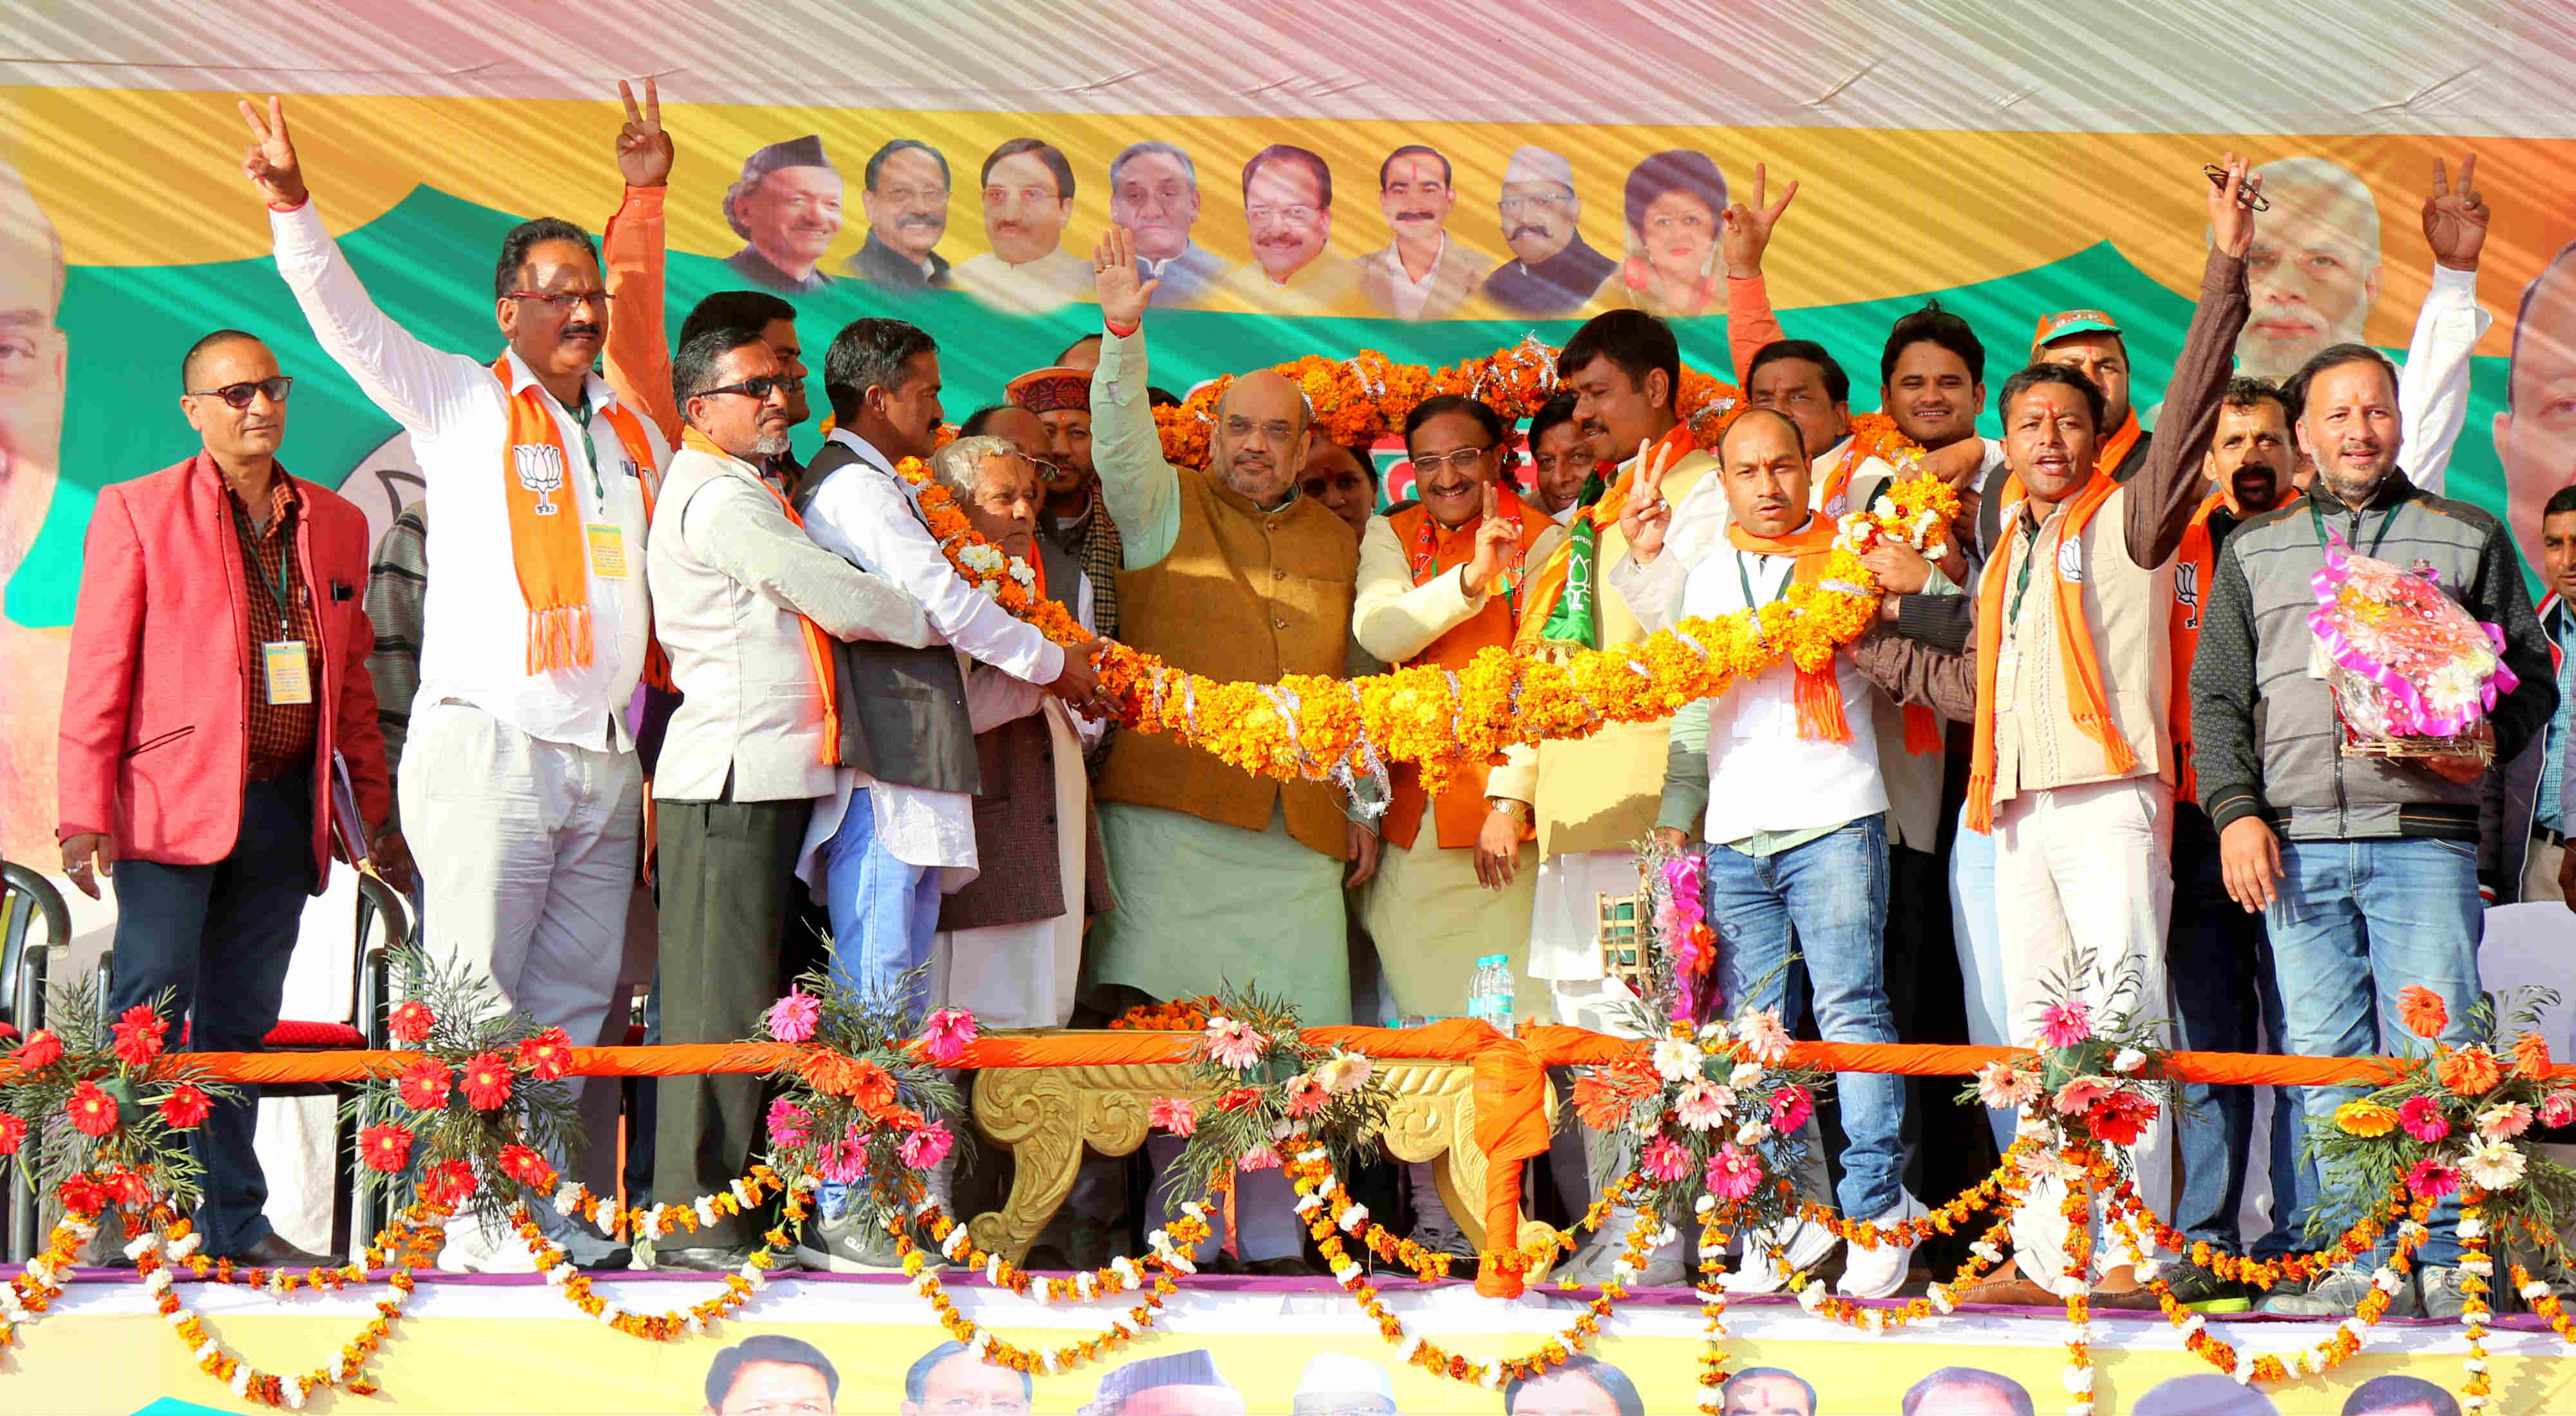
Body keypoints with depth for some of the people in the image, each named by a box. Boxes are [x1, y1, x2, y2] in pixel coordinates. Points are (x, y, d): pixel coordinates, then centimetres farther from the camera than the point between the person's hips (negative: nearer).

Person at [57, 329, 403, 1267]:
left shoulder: (337, 524, 14)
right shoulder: (137, 511, 1)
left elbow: (352, 684, 18)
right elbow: (97, 669, -3)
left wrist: (374, 813, 14)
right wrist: (85, 813, -10)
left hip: (286, 808, 4)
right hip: (173, 802, -4)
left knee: (242, 1025, 10)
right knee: (149, 1022, -6)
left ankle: (235, 1225, 15)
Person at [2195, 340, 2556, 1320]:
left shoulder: (2468, 539, 15)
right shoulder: (2255, 551, 19)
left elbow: (2532, 675, 14)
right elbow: (2217, 694, 15)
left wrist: (2487, 739, -7)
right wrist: (2236, 811, 1)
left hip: (2424, 835, -2)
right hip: (2296, 842, 2)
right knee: (2324, 1061, 0)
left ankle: (2446, 1261, -4)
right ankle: (2351, 1261, 3)